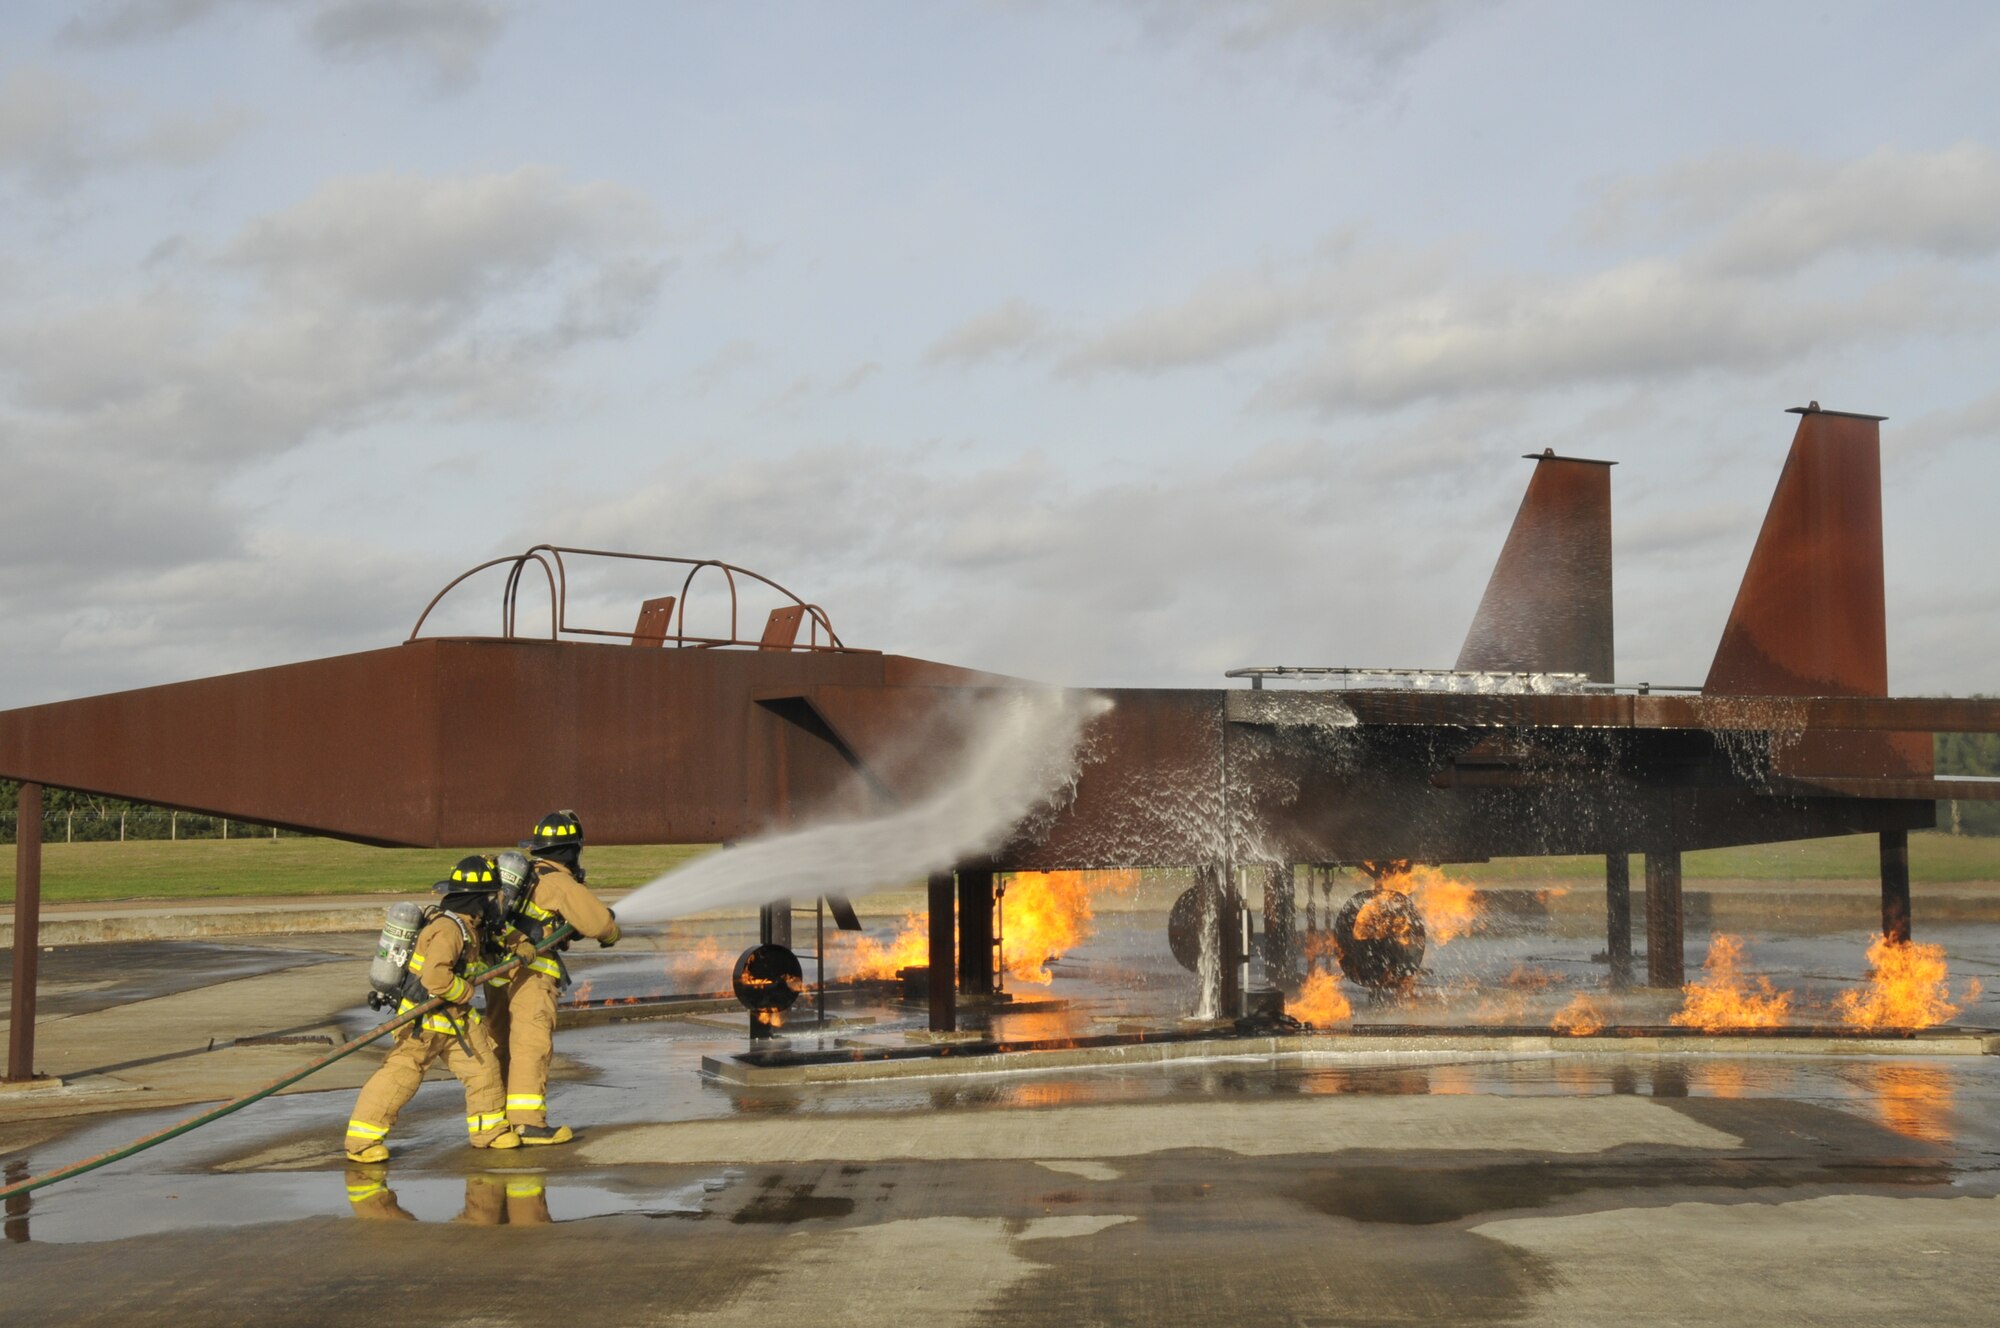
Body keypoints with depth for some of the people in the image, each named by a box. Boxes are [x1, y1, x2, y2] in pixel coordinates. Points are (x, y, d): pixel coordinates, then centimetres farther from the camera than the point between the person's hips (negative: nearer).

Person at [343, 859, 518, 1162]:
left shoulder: (470, 926, 6)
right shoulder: (447, 929, -25)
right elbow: (435, 977, -34)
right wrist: (466, 992, -19)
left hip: (455, 1016, 9)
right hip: (423, 1020, -9)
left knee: (484, 1066, 8)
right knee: (400, 1075, -9)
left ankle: (489, 1130, 23)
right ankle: (361, 1140, -2)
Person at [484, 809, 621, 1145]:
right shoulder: (561, 884, -9)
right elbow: (598, 921, -7)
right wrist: (611, 934, 15)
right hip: (531, 973, -9)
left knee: (503, 1043, 15)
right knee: (533, 1044, -7)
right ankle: (528, 1120, -10)